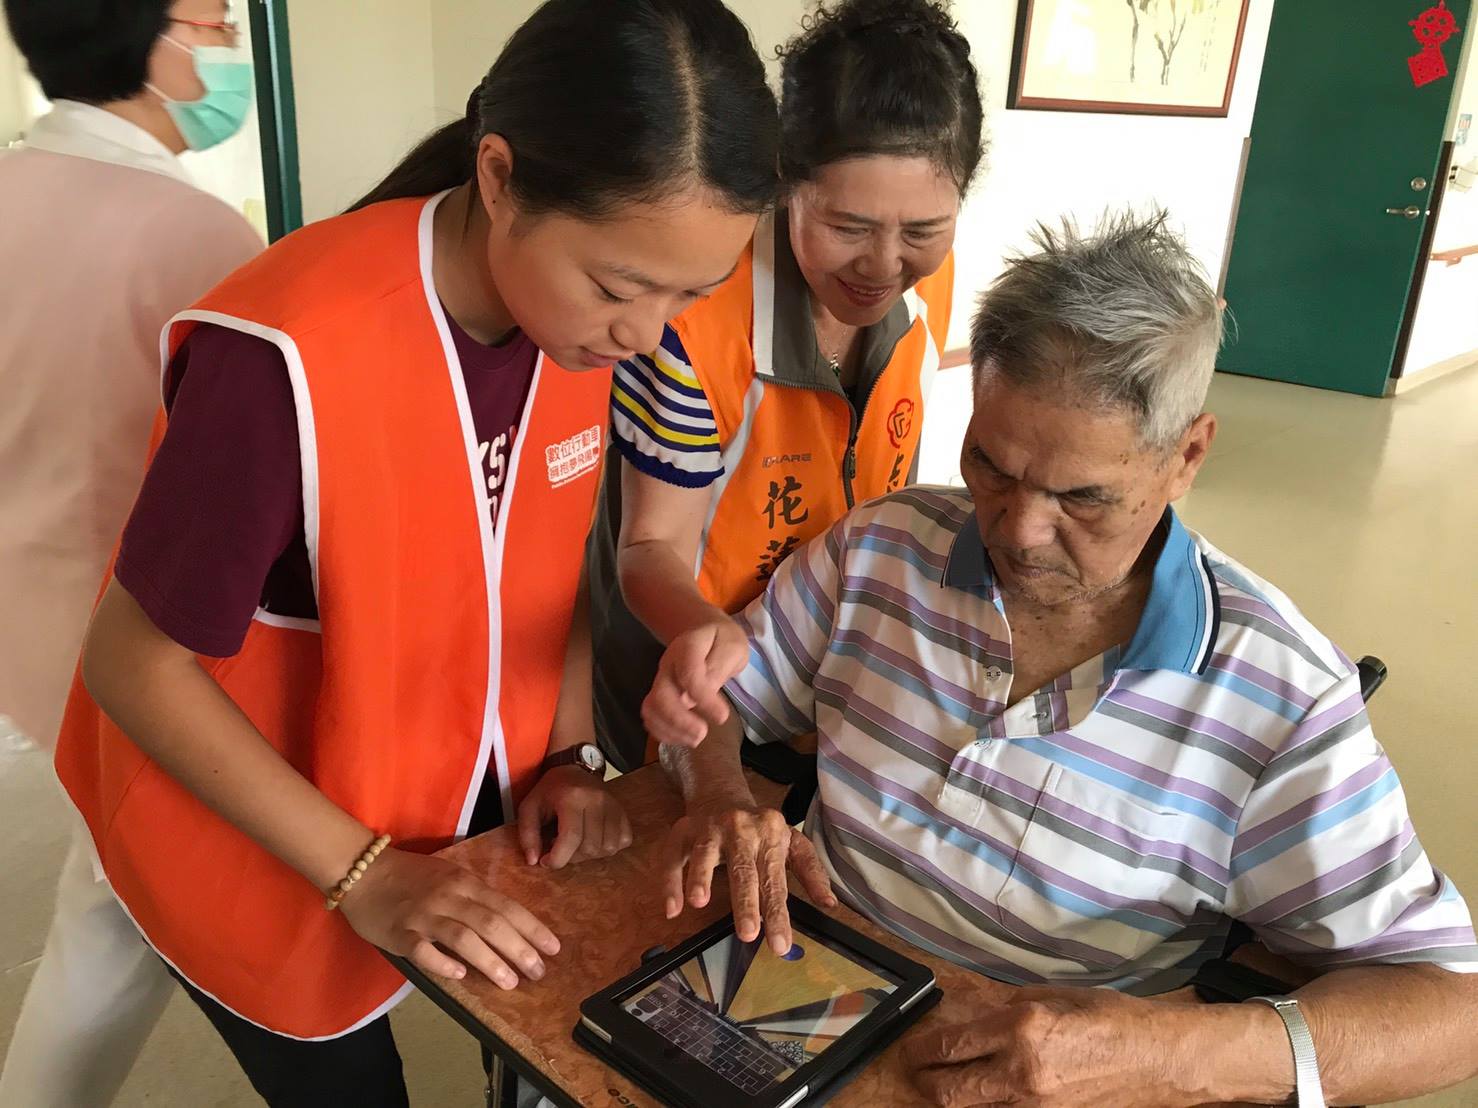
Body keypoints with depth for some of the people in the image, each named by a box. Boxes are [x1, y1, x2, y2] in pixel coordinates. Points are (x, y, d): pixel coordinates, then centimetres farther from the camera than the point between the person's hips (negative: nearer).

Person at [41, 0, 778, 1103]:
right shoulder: (294, 354, -33)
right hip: (264, 851, -4)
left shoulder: (583, 309, -13)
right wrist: (364, 874, -22)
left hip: (473, 803, 5)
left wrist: (569, 752, -6)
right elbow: (134, 664, -21)